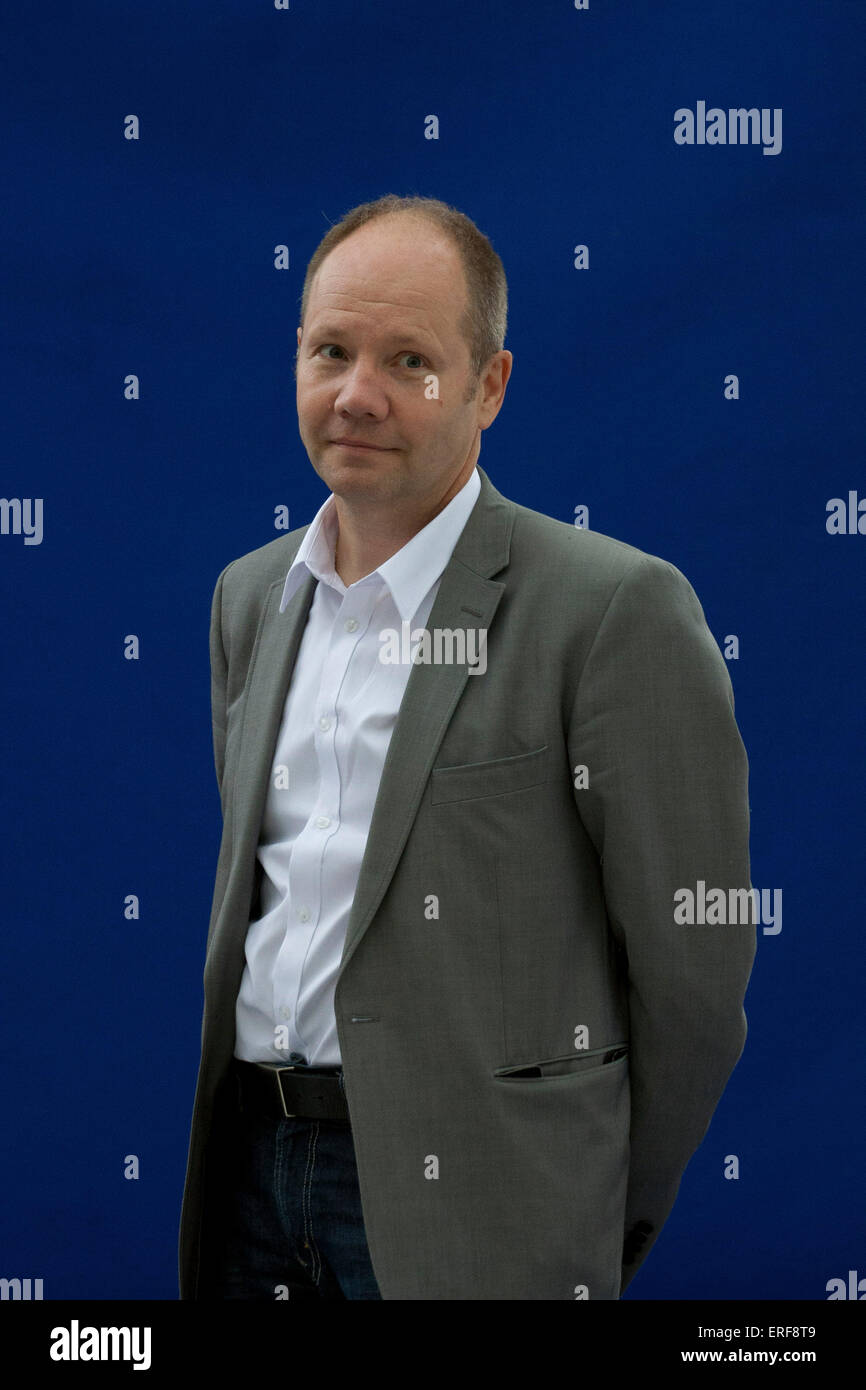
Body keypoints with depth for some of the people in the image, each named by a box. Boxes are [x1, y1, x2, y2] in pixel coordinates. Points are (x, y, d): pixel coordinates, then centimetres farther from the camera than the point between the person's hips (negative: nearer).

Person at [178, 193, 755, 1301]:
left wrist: (611, 1221, -1)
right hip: (253, 1155, 6)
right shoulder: (249, 595, 10)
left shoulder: (616, 608, -12)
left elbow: (693, 962, -9)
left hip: (469, 1203, -6)